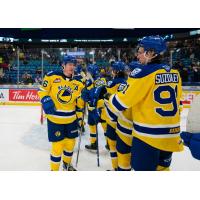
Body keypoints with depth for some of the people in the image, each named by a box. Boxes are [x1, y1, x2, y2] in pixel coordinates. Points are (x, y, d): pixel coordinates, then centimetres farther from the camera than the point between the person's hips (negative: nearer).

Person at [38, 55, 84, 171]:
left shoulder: (77, 83, 0)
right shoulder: (52, 76, -8)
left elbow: (79, 104, 1)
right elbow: (42, 91, 0)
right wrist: (46, 101, -16)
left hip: (71, 119, 4)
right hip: (54, 119, -4)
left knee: (70, 143, 18)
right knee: (58, 146, 0)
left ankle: (67, 164, 46)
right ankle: (54, 170, 25)